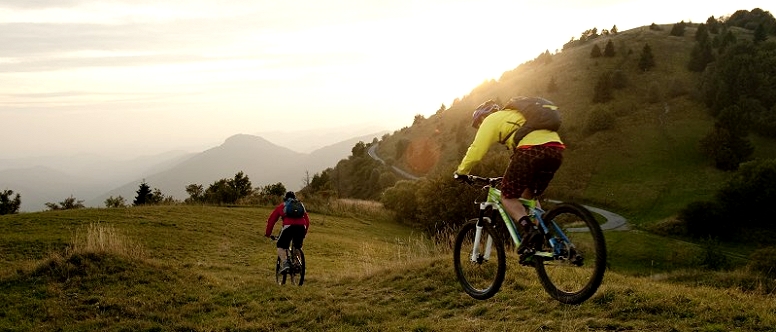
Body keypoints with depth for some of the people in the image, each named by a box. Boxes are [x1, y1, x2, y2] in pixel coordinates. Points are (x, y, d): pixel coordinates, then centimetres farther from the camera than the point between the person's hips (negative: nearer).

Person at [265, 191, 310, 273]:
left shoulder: (281, 206, 26)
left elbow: (271, 219, 24)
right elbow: (307, 219, 31)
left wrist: (268, 233, 31)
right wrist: (304, 232, 41)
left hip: (289, 226, -3)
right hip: (301, 227, 3)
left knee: (281, 246, 9)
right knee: (298, 247, 26)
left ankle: (285, 263, -14)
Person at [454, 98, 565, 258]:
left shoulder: (492, 120, 16)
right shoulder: (518, 115, 38)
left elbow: (476, 150, 7)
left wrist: (461, 171, 21)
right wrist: (511, 177, 48)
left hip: (531, 150, -7)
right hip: (556, 150, 7)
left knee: (508, 197, 6)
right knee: (529, 196, 23)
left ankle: (529, 229, -17)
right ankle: (545, 236, 11)